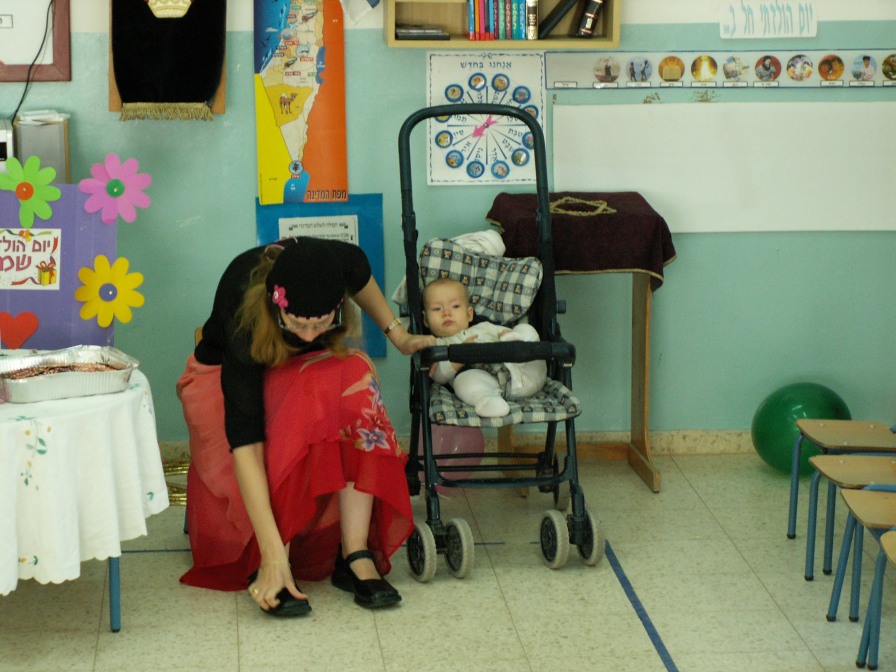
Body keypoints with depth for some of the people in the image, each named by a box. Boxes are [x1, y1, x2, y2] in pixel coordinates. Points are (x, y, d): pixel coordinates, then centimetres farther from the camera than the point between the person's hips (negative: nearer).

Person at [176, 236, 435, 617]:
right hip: (223, 377, -4)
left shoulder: (340, 264, -29)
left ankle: (356, 556, -29)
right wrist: (272, 554, -48)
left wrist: (397, 334, 0)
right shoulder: (245, 314, -40)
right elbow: (246, 441, -43)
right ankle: (266, 570, -31)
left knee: (357, 375, -31)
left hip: (311, 371, 4)